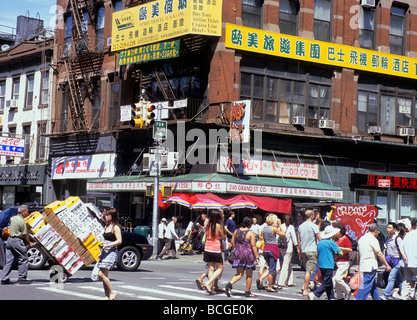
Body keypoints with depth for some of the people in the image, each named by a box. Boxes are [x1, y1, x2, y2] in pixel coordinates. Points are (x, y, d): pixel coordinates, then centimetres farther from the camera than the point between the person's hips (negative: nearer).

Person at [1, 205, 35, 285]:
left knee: (9, 261, 9)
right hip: (17, 241, -8)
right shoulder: (22, 221, -14)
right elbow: (25, 234, -11)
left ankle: (4, 279, 8)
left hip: (10, 239, 8)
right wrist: (29, 243, 3)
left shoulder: (13, 218, 12)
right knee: (23, 260, 1)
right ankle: (22, 278, 3)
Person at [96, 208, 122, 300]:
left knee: (101, 274, -16)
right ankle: (107, 296, 9)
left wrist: (107, 245, -23)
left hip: (111, 253, -9)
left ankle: (112, 293, -6)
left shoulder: (115, 227, -9)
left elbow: (119, 241, -18)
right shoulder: (106, 227, 17)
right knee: (104, 275, 5)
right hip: (104, 252, 9)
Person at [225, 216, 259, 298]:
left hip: (238, 254, 5)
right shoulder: (251, 233, -11)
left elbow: (233, 243, 9)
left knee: (239, 274, 10)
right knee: (249, 275, 10)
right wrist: (257, 257, -11)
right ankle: (247, 292, 15)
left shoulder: (236, 231, 4)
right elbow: (253, 246, -14)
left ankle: (229, 285, -13)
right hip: (248, 254, -5)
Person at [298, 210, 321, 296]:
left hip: (303, 251, 7)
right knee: (309, 270, -6)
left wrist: (300, 253, 20)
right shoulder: (314, 226, -8)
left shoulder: (301, 226, 11)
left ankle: (304, 286, 10)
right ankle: (305, 290, -7)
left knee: (308, 269, 20)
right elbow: (319, 239, -9)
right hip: (312, 251, -7)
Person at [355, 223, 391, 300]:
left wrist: (359, 266, 26)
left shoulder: (361, 238, 13)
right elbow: (379, 254, -11)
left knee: (373, 287, 16)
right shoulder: (373, 239, -11)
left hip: (362, 266, 8)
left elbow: (358, 254, 19)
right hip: (370, 267, -8)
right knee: (366, 286, -9)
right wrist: (387, 265, -4)